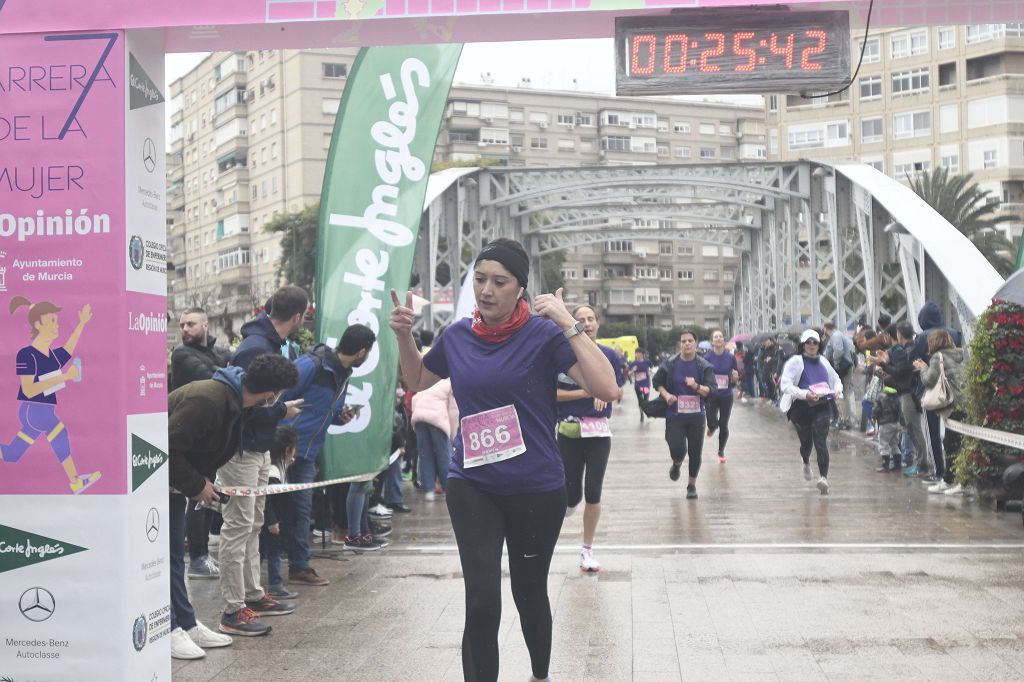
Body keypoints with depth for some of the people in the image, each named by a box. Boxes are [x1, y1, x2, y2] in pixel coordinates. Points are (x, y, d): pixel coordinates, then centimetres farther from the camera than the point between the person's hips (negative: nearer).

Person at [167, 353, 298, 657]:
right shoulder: (206, 400, -30)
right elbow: (169, 448, -30)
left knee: (175, 552, 13)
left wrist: (203, 480, 1)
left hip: (173, 480, 10)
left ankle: (186, 623, 20)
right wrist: (197, 485, -21)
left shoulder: (232, 399, 2)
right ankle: (168, 630, 1)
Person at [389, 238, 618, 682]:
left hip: (536, 489, -2)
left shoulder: (543, 334, -12)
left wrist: (569, 324, -27)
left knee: (528, 592, 17)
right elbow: (416, 381, 20)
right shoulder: (457, 336, 0)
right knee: (482, 603, -12)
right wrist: (403, 335, 3)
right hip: (471, 486, 2)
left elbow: (607, 390, -23)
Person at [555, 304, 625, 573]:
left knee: (593, 492, 1)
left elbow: (618, 389, 13)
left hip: (599, 431, 2)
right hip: (570, 430, -2)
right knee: (572, 494, -1)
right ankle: (561, 510, 37)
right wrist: (584, 393, -14)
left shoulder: (609, 355, 5)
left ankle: (587, 550, 16)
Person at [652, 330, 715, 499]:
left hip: (696, 415, 1)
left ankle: (692, 485, 27)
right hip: (674, 415, -1)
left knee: (695, 453, 6)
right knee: (677, 450, -10)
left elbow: (710, 390, -10)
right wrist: (666, 394, -8)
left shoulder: (704, 366, -4)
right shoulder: (670, 364, -3)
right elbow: (657, 382, 10)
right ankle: (677, 464, 29)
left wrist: (697, 386, -29)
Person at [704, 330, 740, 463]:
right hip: (711, 396, -1)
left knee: (723, 425, 6)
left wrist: (735, 378, -18)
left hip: (726, 396, 1)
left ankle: (721, 451, 27)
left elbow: (736, 380, 4)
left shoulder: (731, 358, -1)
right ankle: (712, 427, 31)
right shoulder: (707, 358, -4)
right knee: (712, 423, -9)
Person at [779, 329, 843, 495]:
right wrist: (804, 394, -25)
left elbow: (836, 380, 25)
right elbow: (785, 385, -13)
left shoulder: (823, 362, 11)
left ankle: (823, 477, -21)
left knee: (821, 442, -13)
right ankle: (806, 463, 46)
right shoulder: (795, 362, -3)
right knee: (806, 441, 11)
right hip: (801, 407, -2)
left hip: (822, 408, 2)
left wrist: (838, 390, 2)